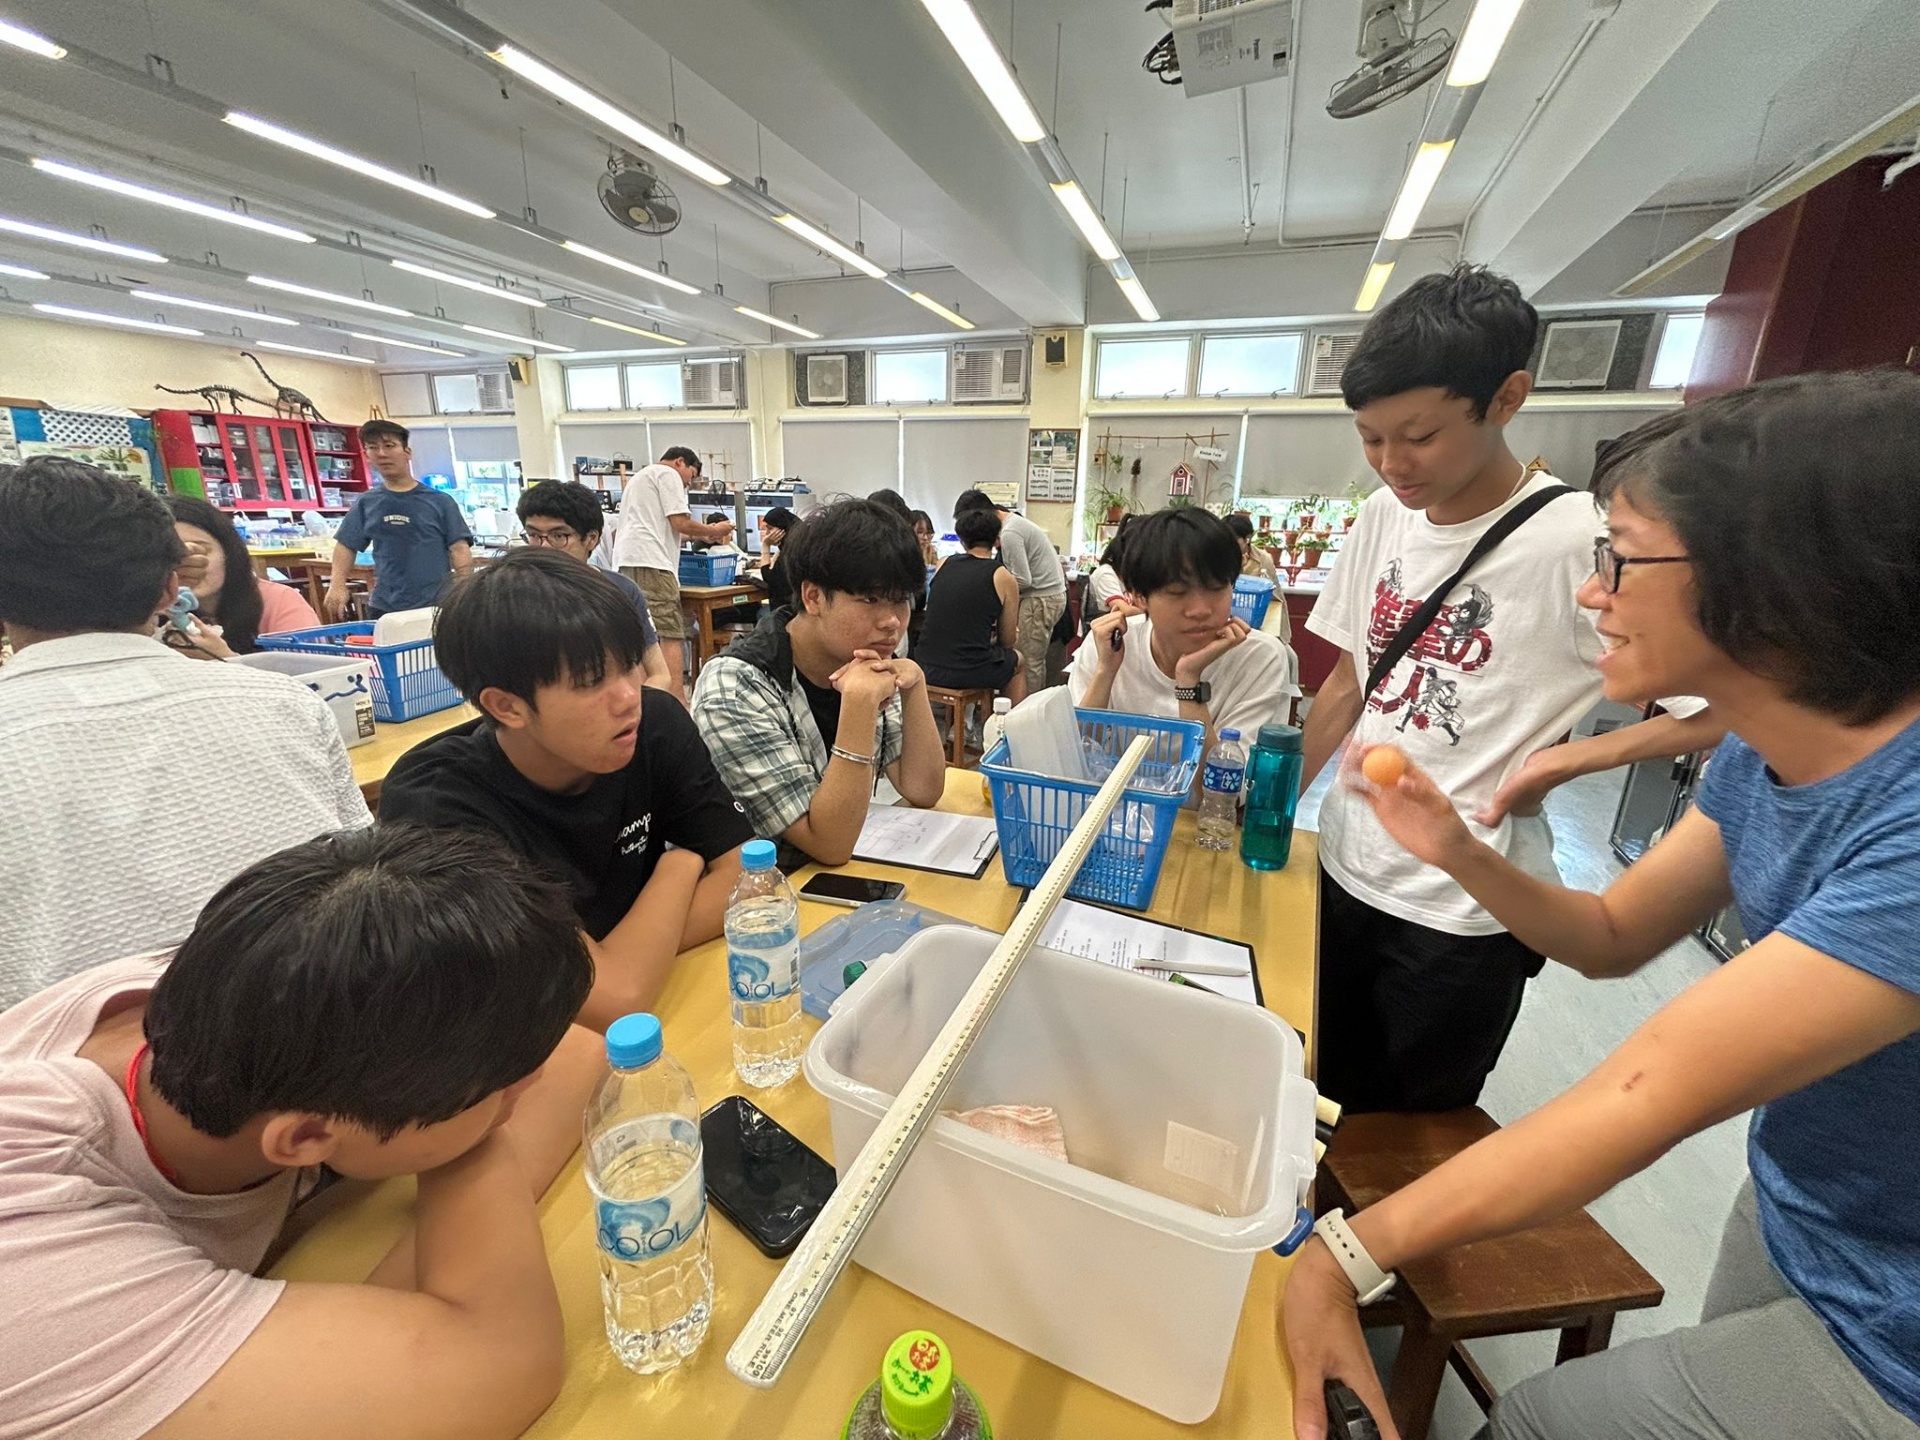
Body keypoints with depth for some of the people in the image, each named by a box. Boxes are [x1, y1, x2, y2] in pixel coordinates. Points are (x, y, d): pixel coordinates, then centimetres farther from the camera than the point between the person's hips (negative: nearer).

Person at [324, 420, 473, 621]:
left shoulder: (440, 501, 0)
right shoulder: (366, 504, 10)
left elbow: (460, 550, -5)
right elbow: (346, 545, 12)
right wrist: (337, 585, -4)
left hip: (437, 607, -3)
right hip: (384, 608, 3)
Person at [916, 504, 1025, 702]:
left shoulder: (943, 564, 6)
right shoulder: (1004, 578, -4)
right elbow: (1007, 641, 6)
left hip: (926, 666, 4)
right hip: (968, 673, -4)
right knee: (1017, 660, 26)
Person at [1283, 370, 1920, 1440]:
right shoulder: (1767, 755, -8)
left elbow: (1648, 1092, -36)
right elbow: (1613, 939, 1)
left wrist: (1343, 1259, -33)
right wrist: (1461, 854, -18)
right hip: (1793, 1216, 6)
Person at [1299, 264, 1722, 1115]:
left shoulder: (1583, 543, -18)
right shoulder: (1381, 518, -1)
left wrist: (1563, 761, -19)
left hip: (1465, 911, -5)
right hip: (1342, 869, 6)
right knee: (1322, 1102, 24)